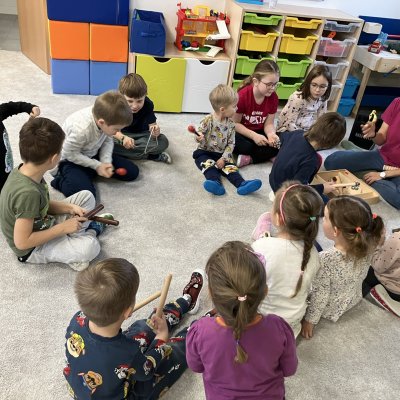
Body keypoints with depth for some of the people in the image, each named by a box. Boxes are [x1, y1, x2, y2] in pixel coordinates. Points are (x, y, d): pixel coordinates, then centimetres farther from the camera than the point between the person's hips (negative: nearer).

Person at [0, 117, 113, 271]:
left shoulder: (24, 171, -12)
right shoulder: (28, 192, -37)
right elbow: (22, 242, -32)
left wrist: (70, 208, -9)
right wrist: (63, 228, -24)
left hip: (42, 224, 8)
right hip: (32, 249, -8)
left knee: (86, 196, 9)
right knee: (90, 247, -29)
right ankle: (88, 231, 1)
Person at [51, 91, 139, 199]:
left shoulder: (105, 118, -20)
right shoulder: (81, 129, -39)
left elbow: (108, 141, -2)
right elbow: (71, 154, -24)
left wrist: (106, 162, -17)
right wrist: (97, 166, -20)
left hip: (93, 154, 7)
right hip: (71, 160, -7)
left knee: (132, 172, 1)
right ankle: (60, 180, 0)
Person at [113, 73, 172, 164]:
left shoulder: (148, 105, -18)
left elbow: (152, 125, -21)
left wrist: (155, 132, -47)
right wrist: (122, 138, -42)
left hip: (141, 135, 0)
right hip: (121, 134, 0)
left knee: (163, 141, -26)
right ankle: (151, 155, -24)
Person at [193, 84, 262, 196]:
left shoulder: (230, 124, -1)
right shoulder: (208, 121, -13)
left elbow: (231, 143, -1)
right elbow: (199, 136, -8)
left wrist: (224, 158, -13)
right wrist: (199, 138, -34)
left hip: (222, 154, 3)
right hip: (205, 152, -3)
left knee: (230, 165, -21)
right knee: (208, 164, -31)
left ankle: (241, 183, -40)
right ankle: (215, 181, -53)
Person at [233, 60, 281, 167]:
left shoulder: (273, 97, -9)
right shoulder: (242, 95, -23)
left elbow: (268, 124, -3)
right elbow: (235, 123, -17)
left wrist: (271, 134, -28)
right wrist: (254, 136, -28)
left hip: (259, 133, 5)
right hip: (241, 132, -5)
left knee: (277, 144, -22)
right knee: (245, 147, -37)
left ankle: (249, 158, -18)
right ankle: (266, 155, -11)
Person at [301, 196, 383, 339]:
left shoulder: (326, 260, -39)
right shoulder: (366, 247, -23)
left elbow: (320, 296, -26)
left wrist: (309, 320, -10)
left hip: (330, 309, -5)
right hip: (353, 299, 5)